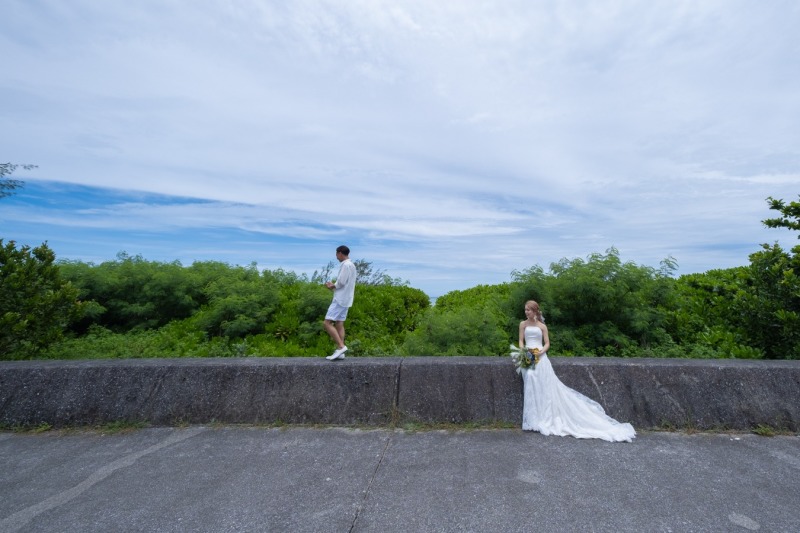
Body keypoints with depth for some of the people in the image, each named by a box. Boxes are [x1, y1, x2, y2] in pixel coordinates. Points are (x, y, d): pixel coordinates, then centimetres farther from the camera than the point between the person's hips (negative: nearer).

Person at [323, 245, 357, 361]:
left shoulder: (346, 265, -13)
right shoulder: (351, 265, 18)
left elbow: (341, 282, -20)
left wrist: (332, 286, -1)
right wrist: (333, 285, 9)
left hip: (340, 299, -10)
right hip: (345, 299, 10)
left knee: (327, 322, -9)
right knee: (339, 324, 8)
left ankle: (341, 346, -11)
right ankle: (340, 352, 7)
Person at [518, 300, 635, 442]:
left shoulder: (542, 326, 6)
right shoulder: (523, 324, 7)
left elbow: (547, 343, 5)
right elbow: (521, 341, 5)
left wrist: (541, 351, -14)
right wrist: (523, 351, -13)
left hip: (540, 359, -1)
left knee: (546, 388, -2)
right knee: (529, 389, -2)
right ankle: (534, 420, 9)